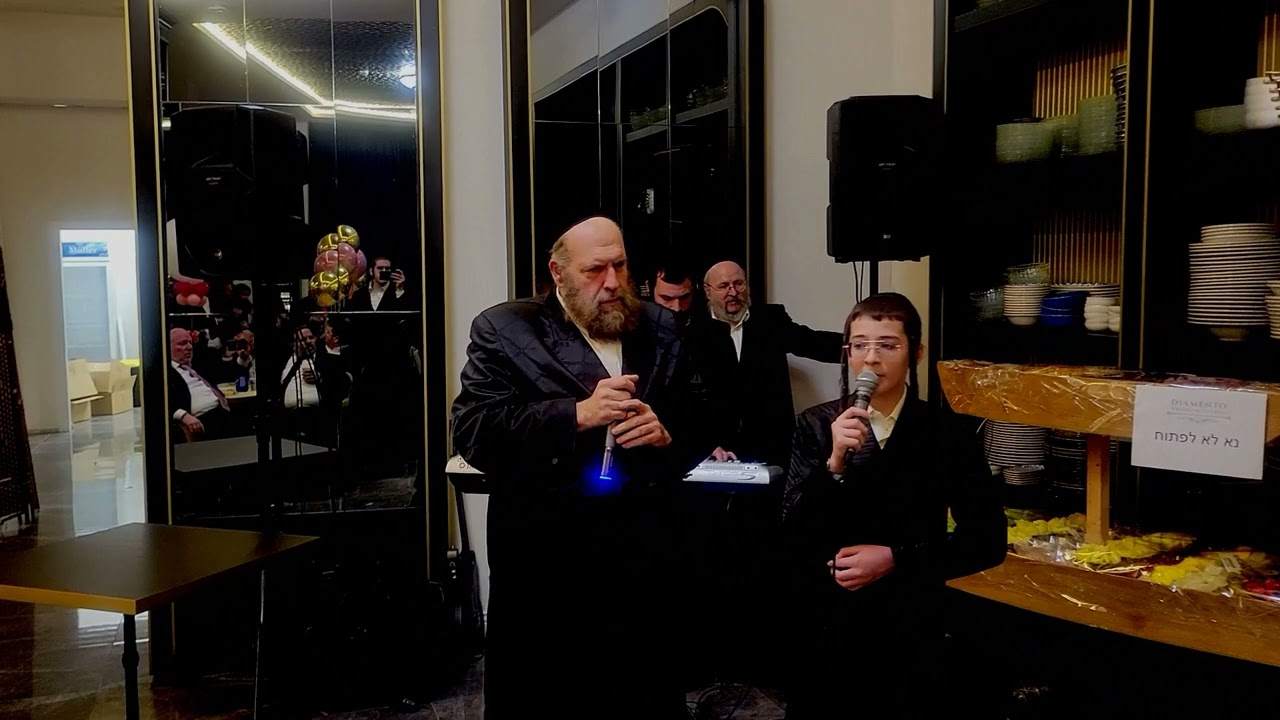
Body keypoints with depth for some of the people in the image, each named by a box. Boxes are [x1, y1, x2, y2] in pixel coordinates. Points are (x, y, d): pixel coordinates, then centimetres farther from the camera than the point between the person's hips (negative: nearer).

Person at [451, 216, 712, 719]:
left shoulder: (658, 329, 11)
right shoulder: (504, 330, 0)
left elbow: (704, 418, 12)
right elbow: (472, 432, -11)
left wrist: (668, 434, -10)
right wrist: (576, 413, -18)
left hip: (642, 557, 3)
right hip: (545, 559, -3)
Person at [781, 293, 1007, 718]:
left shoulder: (946, 435, -5)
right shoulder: (815, 426, -5)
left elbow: (988, 540, -6)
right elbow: (792, 534, -9)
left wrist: (895, 559, -15)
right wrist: (834, 463, -24)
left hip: (909, 630, 0)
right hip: (824, 624, 1)